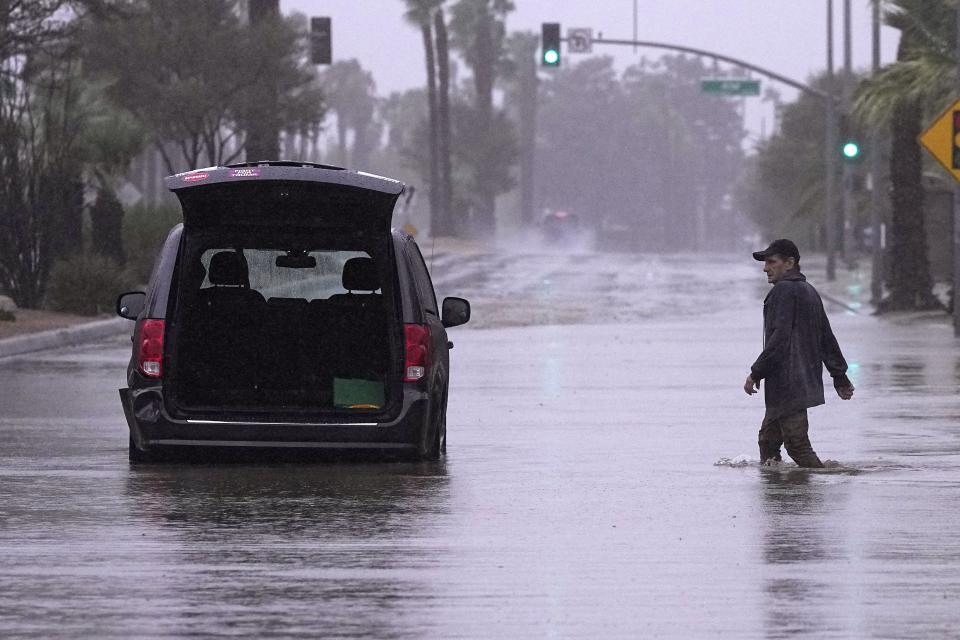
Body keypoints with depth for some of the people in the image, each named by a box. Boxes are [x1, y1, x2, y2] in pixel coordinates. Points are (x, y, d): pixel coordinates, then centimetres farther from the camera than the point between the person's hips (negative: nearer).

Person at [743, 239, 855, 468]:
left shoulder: (784, 291, -11)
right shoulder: (809, 291, 20)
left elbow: (779, 338, -19)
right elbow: (827, 338, 23)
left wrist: (756, 373, -16)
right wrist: (840, 377, 26)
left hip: (787, 384, -10)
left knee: (797, 444, -11)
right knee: (768, 439, 13)